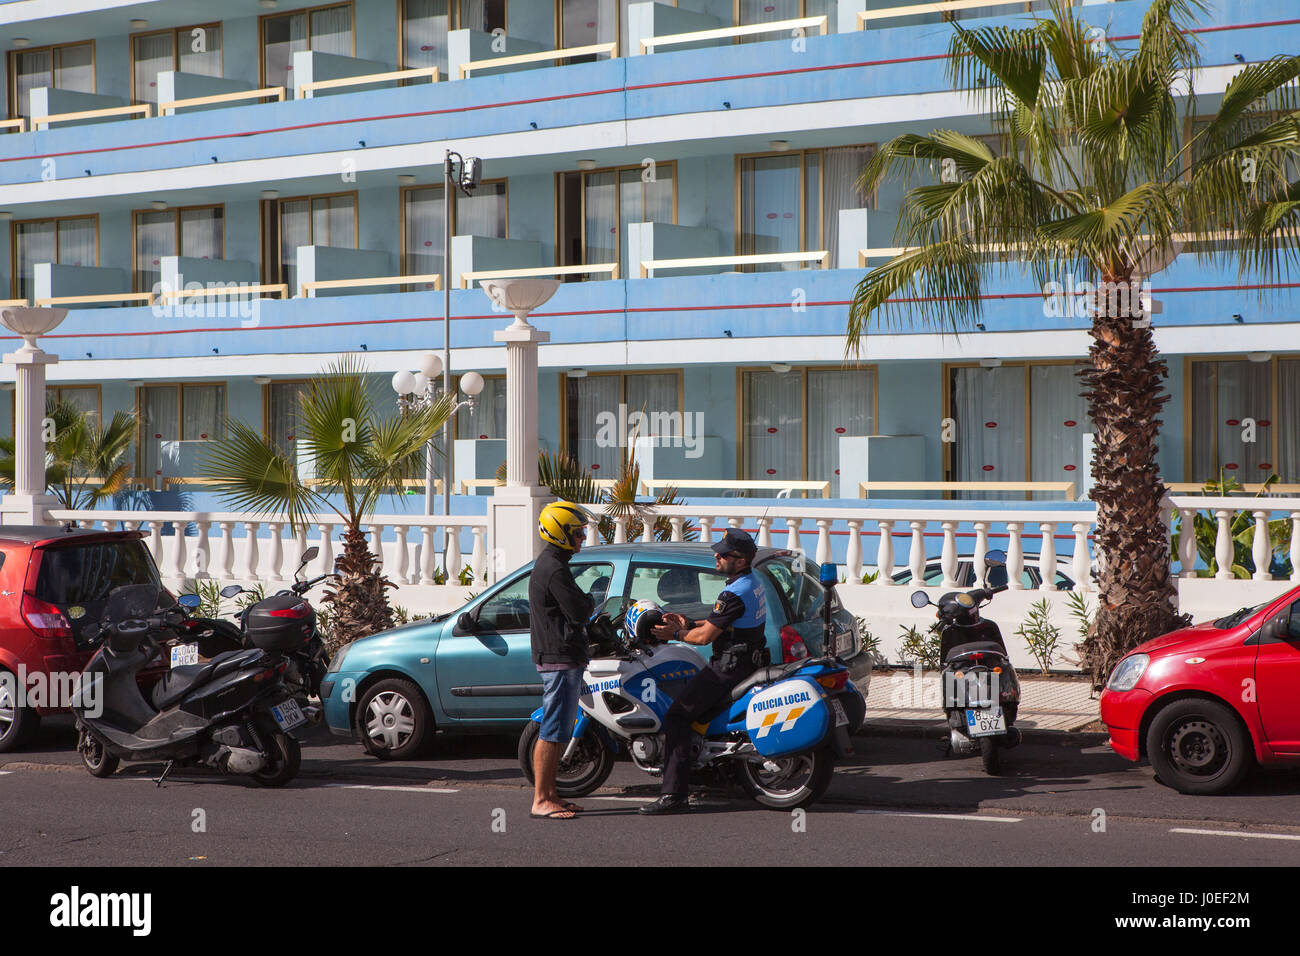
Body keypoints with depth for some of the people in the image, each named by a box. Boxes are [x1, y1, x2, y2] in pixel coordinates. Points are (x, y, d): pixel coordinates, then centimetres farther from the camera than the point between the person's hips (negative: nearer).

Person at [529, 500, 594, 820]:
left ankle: (549, 794, 18)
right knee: (553, 731, -9)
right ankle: (541, 800, -9)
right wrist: (589, 602, 1)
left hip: (557, 658, 11)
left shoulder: (548, 563, 18)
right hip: (560, 659, -11)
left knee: (558, 732, 14)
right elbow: (580, 612, -18)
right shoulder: (555, 569, -17)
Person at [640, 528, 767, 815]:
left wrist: (675, 635, -2)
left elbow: (705, 636, -19)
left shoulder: (734, 593, -22)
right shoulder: (753, 582, 10)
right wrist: (688, 624, 11)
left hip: (729, 666, -11)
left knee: (677, 717, -11)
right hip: (748, 659, 11)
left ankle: (674, 795, -16)